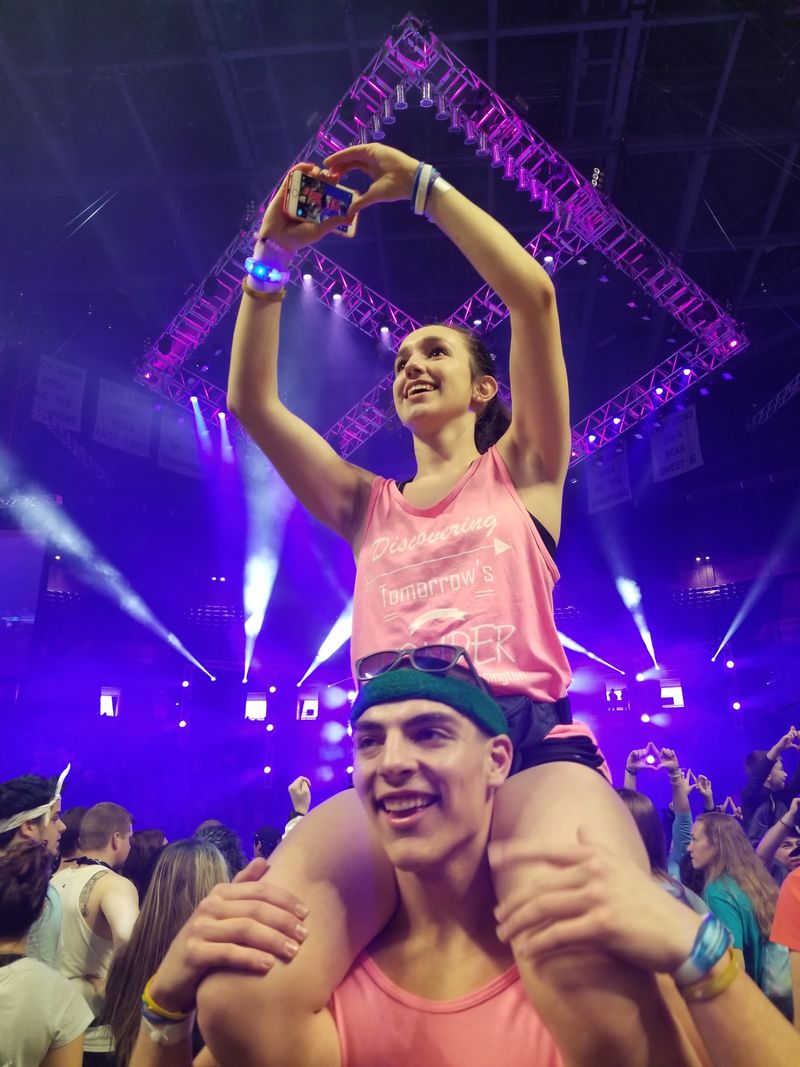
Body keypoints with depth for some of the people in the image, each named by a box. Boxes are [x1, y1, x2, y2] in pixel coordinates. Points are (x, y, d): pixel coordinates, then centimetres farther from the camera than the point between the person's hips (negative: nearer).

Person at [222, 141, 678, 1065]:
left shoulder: (519, 474, 18)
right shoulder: (368, 505, 25)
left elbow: (532, 295, 7)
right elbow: (251, 401, 18)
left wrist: (422, 185, 12)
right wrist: (273, 260, 13)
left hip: (530, 743, -2)